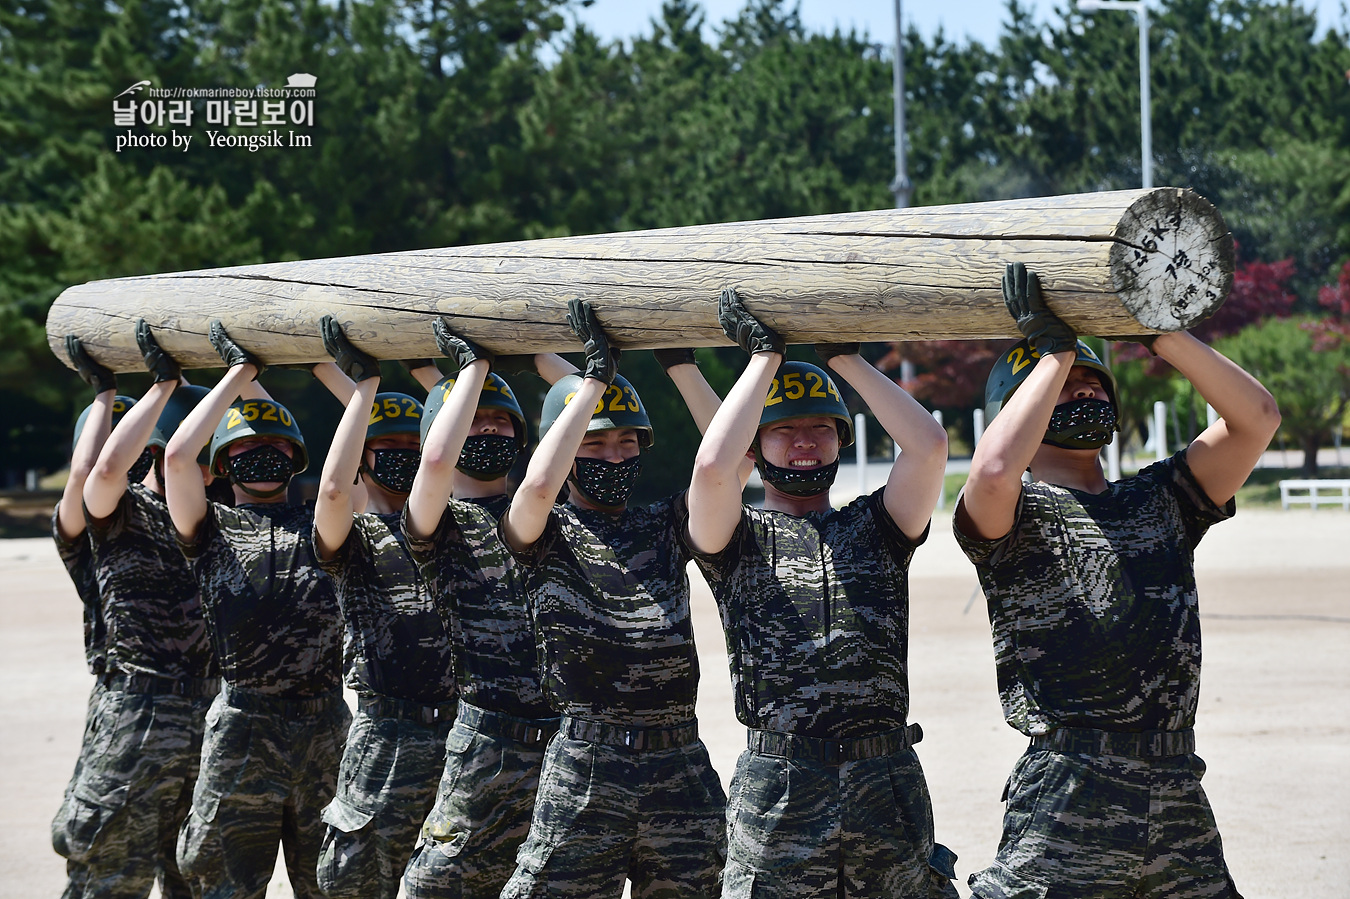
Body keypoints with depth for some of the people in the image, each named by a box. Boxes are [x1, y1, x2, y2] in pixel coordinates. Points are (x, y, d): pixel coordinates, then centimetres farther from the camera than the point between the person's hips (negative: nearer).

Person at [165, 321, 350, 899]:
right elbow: (178, 456, -5)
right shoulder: (211, 530, 10)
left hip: (325, 725, 2)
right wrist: (242, 372, 1)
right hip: (242, 731, -2)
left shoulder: (320, 525, 17)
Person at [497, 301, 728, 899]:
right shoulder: (545, 535, 4)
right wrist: (596, 376, -12)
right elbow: (539, 483, -19)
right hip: (584, 764, -4)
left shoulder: (664, 528, 14)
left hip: (680, 761, 4)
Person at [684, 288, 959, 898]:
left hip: (889, 784, 3)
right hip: (779, 794, -2)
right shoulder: (739, 539, 7)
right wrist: (765, 356, -3)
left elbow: (928, 446, -1)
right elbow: (712, 466, -14)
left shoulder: (873, 527, 15)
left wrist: (846, 358, 5)